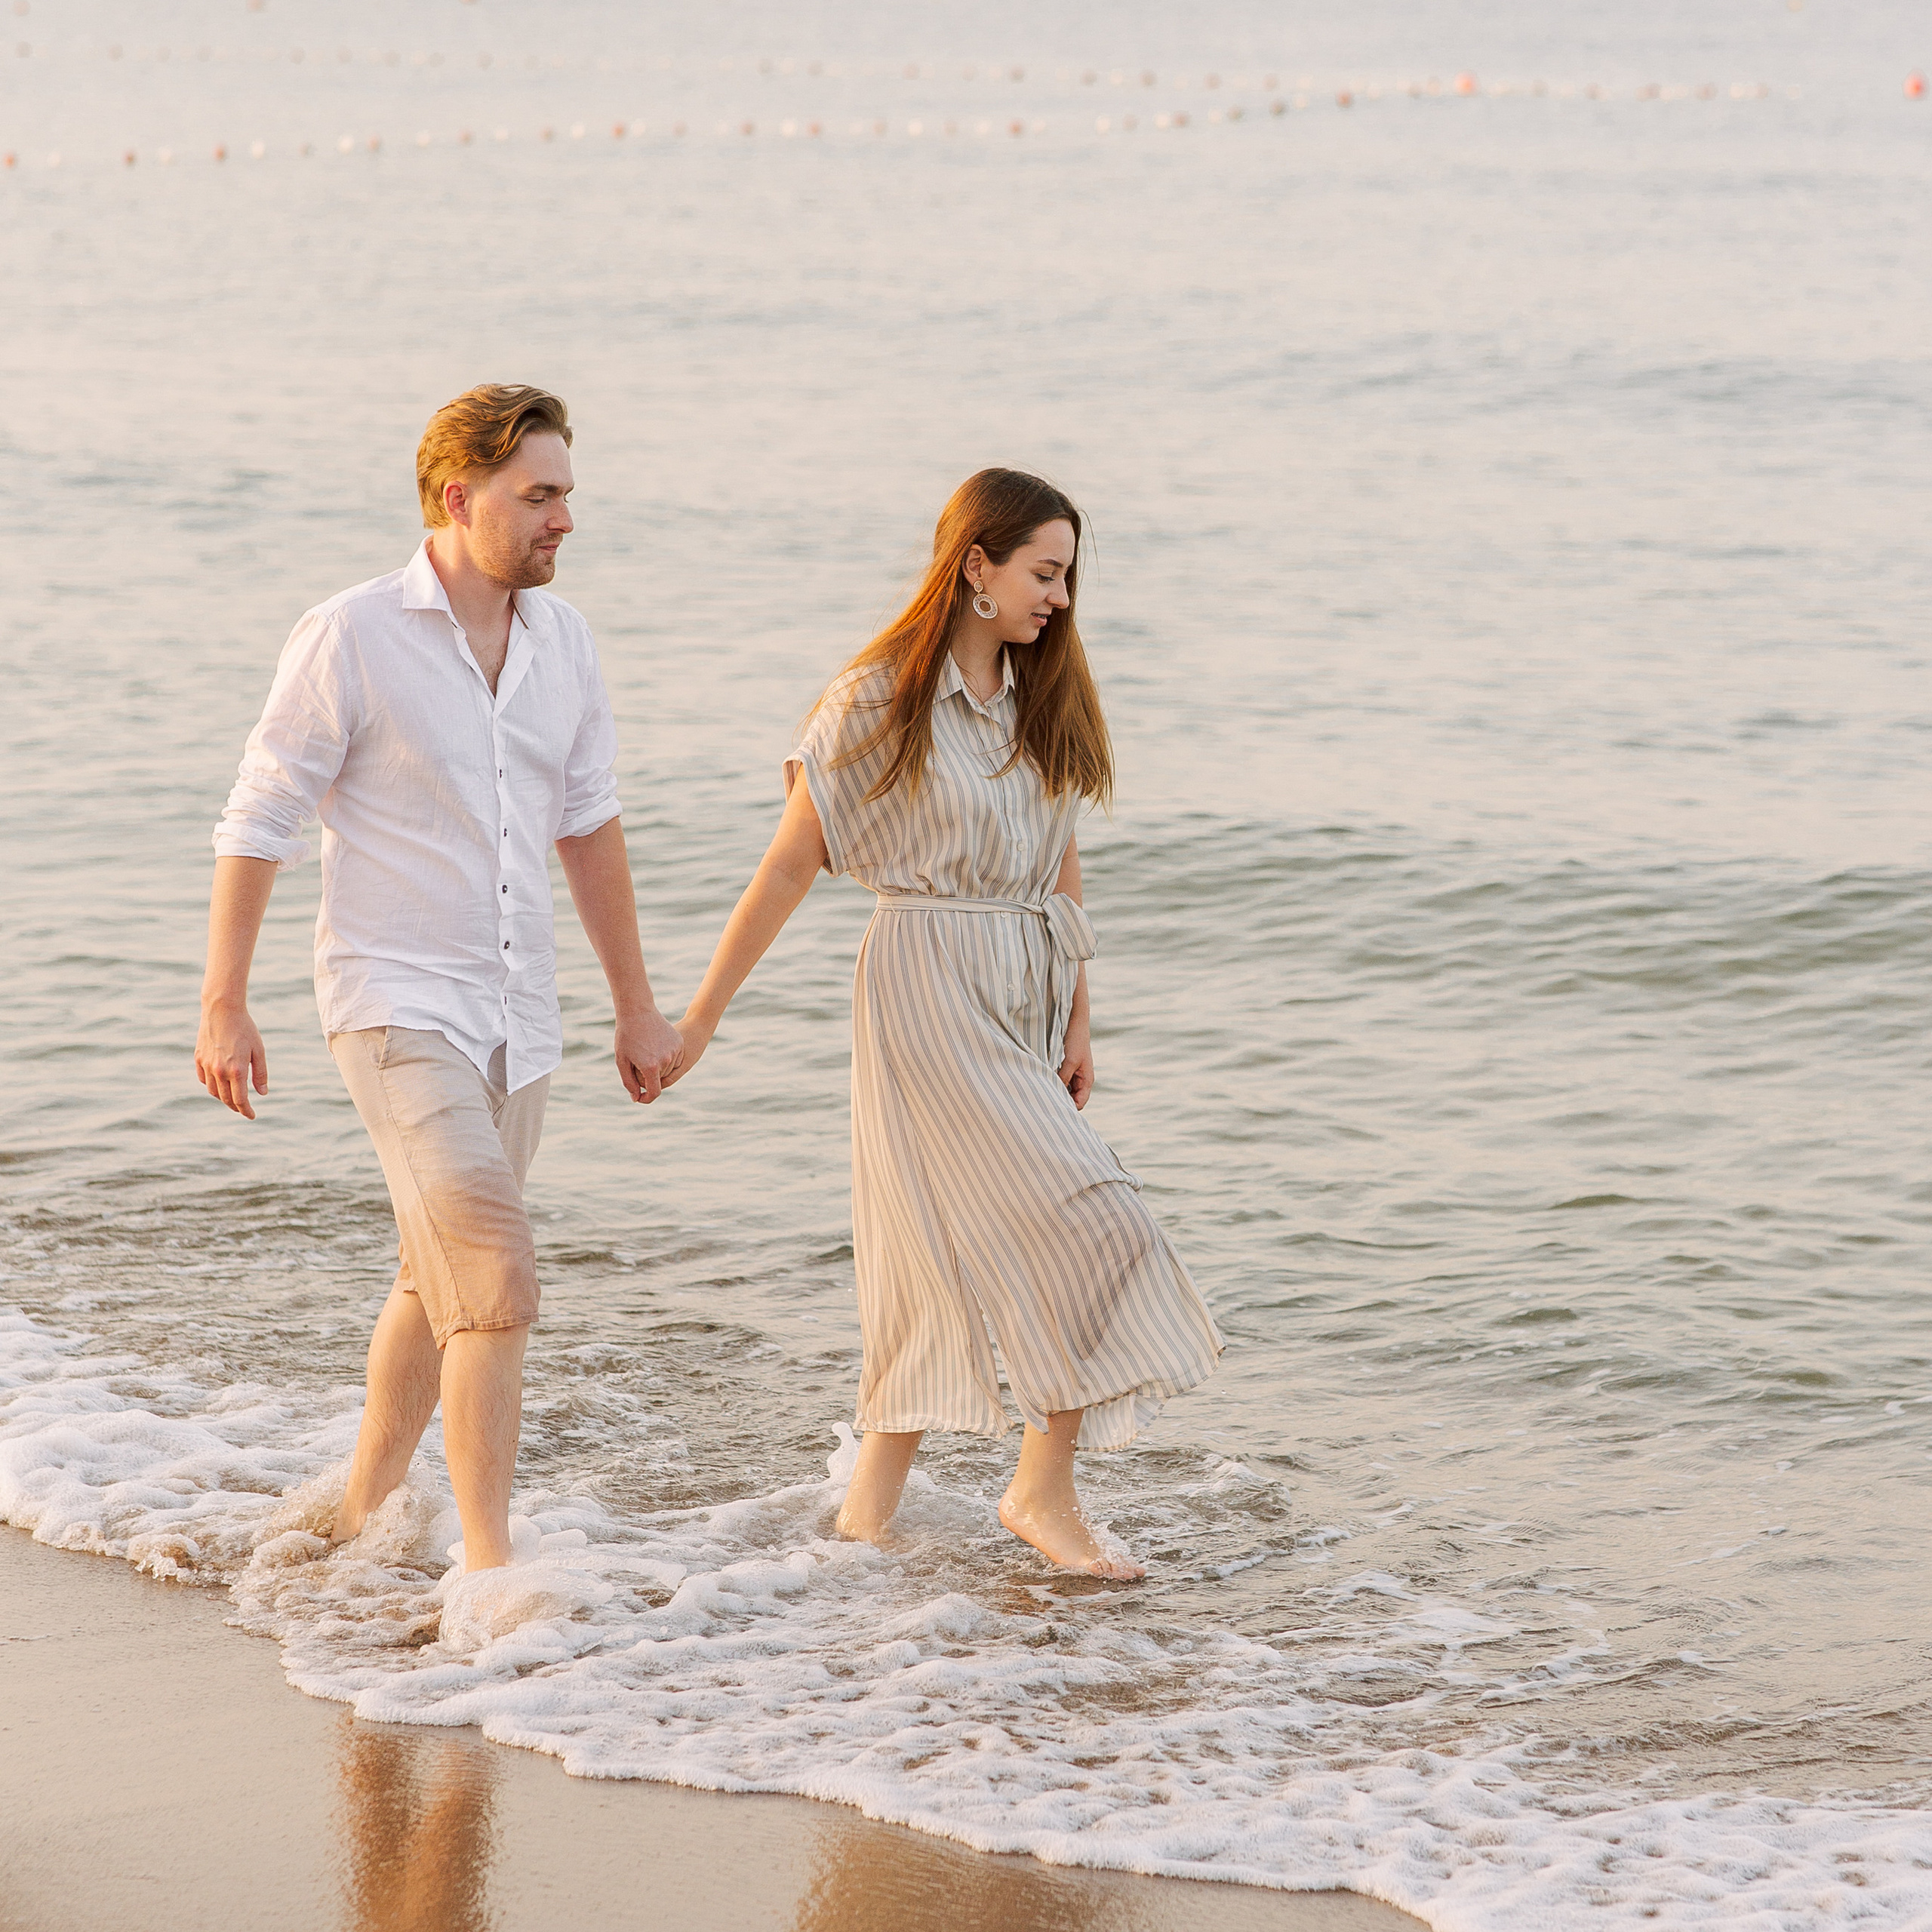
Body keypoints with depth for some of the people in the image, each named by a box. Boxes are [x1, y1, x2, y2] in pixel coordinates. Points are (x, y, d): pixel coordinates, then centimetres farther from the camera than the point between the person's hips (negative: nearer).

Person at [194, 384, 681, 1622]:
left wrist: (636, 1003, 17)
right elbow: (259, 822, -8)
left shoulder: (563, 640, 5)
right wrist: (223, 1006, -8)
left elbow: (588, 824, 15)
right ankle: (490, 1569, -12)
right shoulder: (351, 640, -13)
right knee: (499, 1282, -17)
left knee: (440, 1280, 18)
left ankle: (367, 1512, 37)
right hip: (398, 1005, -7)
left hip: (517, 1012, 7)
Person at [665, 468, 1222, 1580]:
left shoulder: (1044, 698, 9)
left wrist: (1078, 1020, 9)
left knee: (944, 1254, 7)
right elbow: (790, 867, -7)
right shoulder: (881, 700, -10)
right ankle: (1045, 1487, -1)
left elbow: (1061, 865, 14)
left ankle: (870, 1511, 14)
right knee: (1079, 1221, -12)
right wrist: (701, 1018, -5)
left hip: (1024, 997, 7)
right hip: (929, 988, -7)